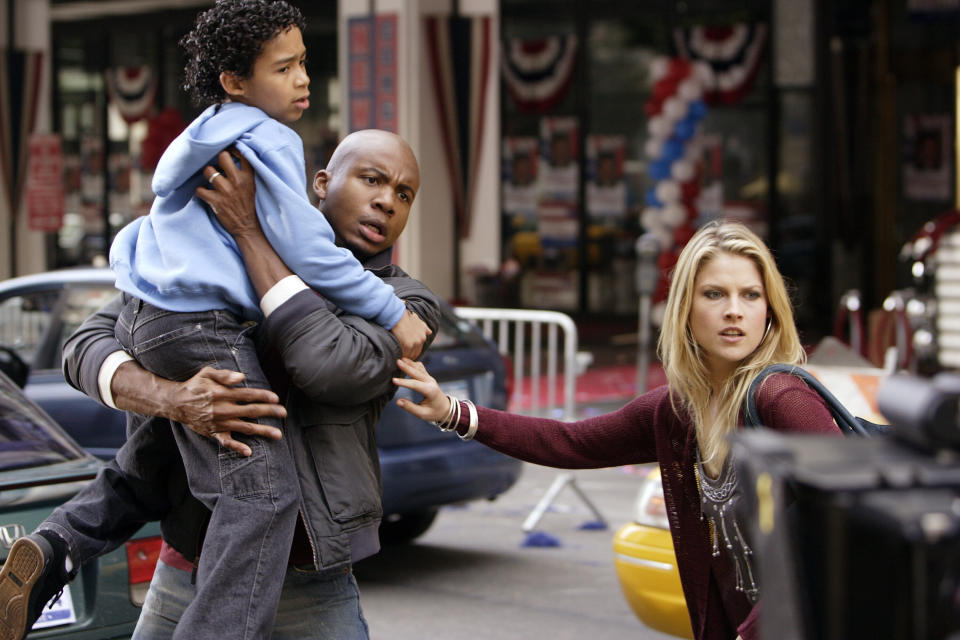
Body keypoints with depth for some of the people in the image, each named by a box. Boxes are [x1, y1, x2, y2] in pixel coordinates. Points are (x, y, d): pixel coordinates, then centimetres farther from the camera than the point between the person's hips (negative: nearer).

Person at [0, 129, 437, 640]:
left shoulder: (408, 305, -1)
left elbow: (333, 369, -23)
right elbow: (87, 348, -5)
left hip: (311, 597, -1)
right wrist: (174, 400, -26)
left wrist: (249, 230, -18)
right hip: (187, 575, 2)